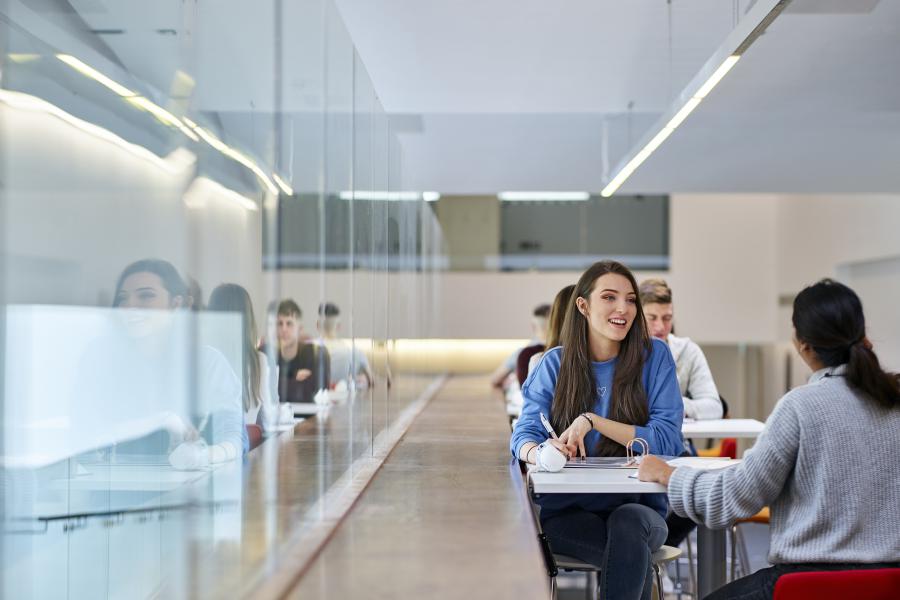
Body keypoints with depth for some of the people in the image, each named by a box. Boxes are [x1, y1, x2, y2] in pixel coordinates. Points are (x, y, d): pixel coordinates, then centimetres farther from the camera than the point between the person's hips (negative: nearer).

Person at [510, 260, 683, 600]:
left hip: (637, 506, 1)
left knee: (627, 524, -34)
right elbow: (524, 435, -2)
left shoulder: (654, 357, 2)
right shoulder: (555, 364, 6)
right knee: (629, 555, -32)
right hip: (566, 511, -1)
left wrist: (592, 421, -17)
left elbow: (667, 439, -7)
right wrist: (540, 452, -27)